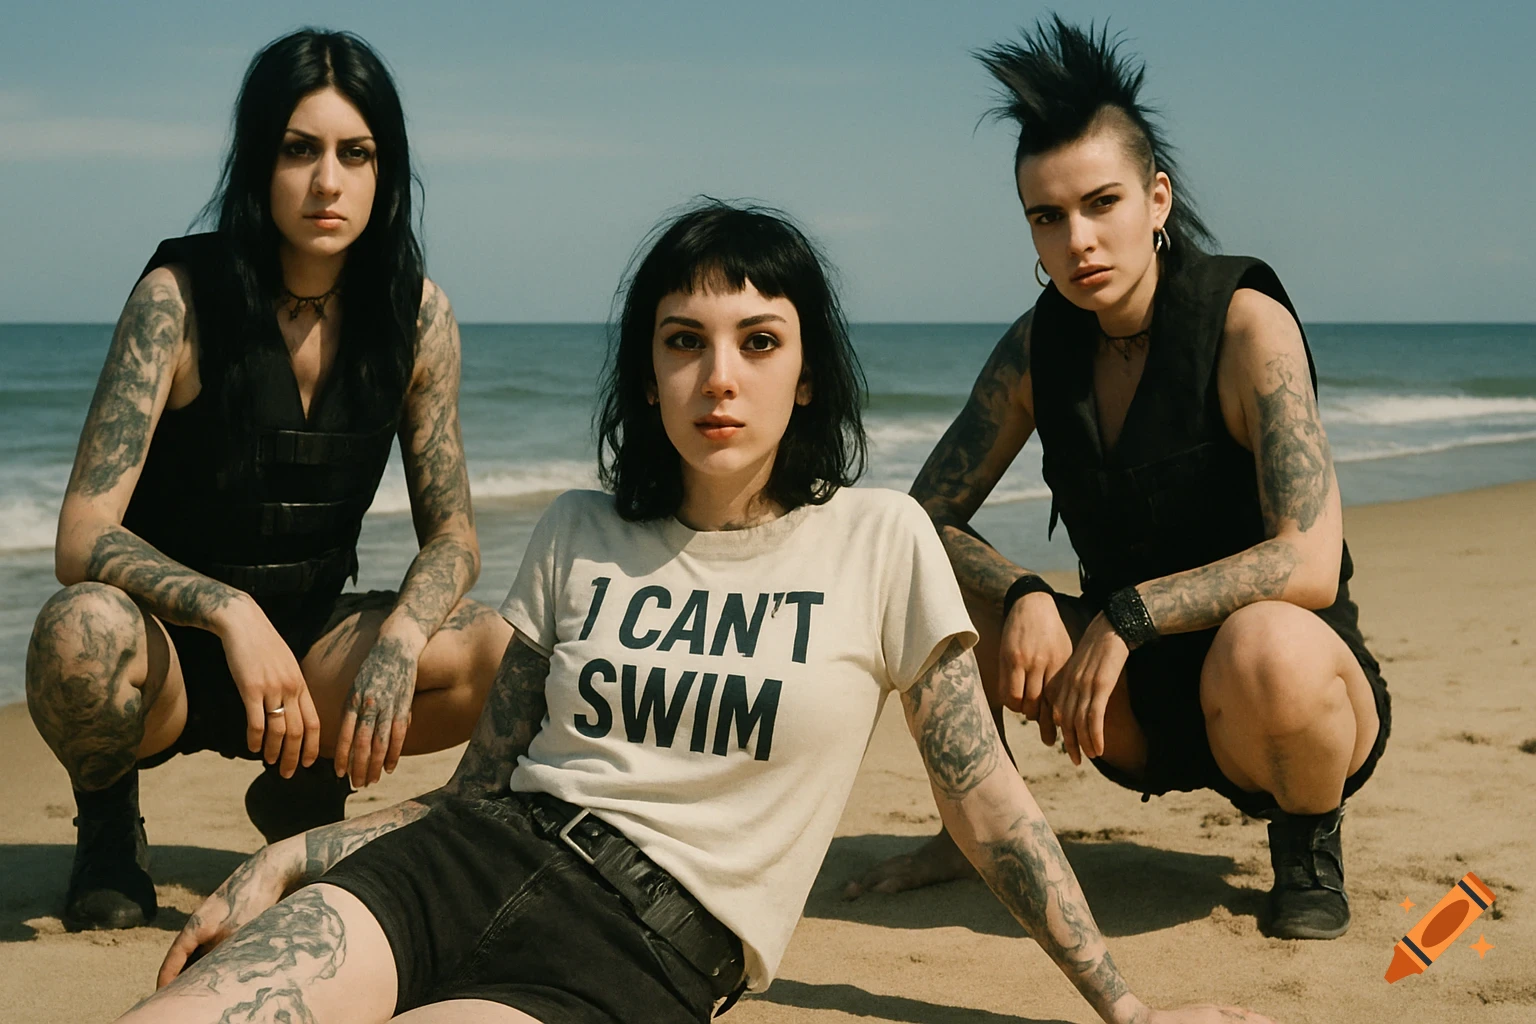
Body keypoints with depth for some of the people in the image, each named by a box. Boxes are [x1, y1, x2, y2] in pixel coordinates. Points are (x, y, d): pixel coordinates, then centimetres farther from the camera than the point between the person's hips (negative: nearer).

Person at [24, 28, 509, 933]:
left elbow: (452, 535, -4)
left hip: (308, 642, 3)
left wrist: (400, 637, -25)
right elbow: (84, 538, -21)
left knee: (499, 656, -23)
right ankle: (108, 818, -2)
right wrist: (230, 613, -38)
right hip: (171, 649, -3)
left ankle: (304, 790, 8)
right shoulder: (180, 296, -16)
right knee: (85, 630, -37)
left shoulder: (416, 314, -6)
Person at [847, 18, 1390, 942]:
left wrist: (1125, 615, -29)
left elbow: (1309, 564, -28)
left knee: (1265, 646, -40)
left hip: (1301, 694, -4)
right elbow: (927, 518, -2)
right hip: (1140, 706, 5)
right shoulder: (1039, 347, -4)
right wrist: (1024, 598, -21)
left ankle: (1312, 838, -6)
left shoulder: (1246, 324, -19)